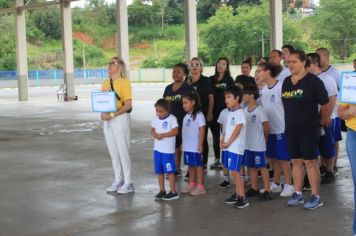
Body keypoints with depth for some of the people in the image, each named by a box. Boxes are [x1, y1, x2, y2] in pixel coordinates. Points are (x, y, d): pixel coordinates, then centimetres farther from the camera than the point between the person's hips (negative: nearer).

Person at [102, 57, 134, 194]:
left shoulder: (124, 82, -8)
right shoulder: (105, 83, 12)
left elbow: (128, 105, -14)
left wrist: (112, 115, -20)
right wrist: (103, 113, -7)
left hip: (121, 118, -7)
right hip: (107, 120, 7)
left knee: (123, 151, -3)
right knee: (113, 152, 12)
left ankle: (128, 183, 4)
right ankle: (118, 180, 22)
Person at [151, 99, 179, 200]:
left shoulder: (172, 119, -10)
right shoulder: (156, 119, 9)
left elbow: (175, 131, -19)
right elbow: (152, 129, 15)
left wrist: (162, 135, -19)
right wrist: (154, 134, -9)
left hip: (168, 150, -6)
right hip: (157, 149, 6)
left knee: (169, 171, -2)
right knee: (159, 171, 11)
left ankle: (173, 192, 5)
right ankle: (162, 190, 22)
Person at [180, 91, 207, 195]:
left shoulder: (199, 115, -13)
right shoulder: (186, 116, 12)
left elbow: (202, 130, -15)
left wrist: (201, 144, -18)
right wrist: (183, 143, 15)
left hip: (195, 146, -8)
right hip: (187, 146, 8)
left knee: (198, 165, 0)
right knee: (190, 165, 15)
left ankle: (200, 186, 6)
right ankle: (192, 184, 26)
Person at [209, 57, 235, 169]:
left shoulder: (229, 80, 1)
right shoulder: (211, 79, 9)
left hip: (225, 110, -4)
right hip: (213, 111, 4)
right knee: (215, 136, 10)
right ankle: (217, 159, 19)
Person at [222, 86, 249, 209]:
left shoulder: (239, 113, -13)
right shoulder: (230, 113, 14)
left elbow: (237, 130, -18)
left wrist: (227, 143, -16)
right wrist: (222, 141, 4)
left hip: (236, 147, -9)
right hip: (230, 147, 9)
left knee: (235, 172, -10)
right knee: (234, 172, 13)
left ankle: (243, 198, -7)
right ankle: (237, 195, 21)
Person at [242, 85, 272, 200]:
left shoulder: (259, 110, -14)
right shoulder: (245, 110, 6)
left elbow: (266, 126, -10)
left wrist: (264, 137, 2)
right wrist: (247, 137, 9)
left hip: (258, 145, -7)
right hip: (248, 145, 7)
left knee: (262, 167, -1)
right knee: (251, 167, 13)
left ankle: (267, 190, 5)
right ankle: (254, 188, 23)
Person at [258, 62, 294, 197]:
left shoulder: (281, 86, -13)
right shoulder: (264, 89, 10)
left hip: (281, 128, -7)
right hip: (269, 129, 7)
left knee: (283, 158, 0)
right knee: (272, 158, 14)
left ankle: (288, 185, 12)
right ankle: (276, 184, 27)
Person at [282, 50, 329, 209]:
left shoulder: (313, 81, -10)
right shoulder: (286, 82, 7)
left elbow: (325, 104, -5)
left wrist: (321, 120, 4)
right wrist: (292, 119, 15)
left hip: (309, 129, -6)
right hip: (291, 129, 6)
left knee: (310, 161, -2)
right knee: (296, 161, 11)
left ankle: (316, 197, 7)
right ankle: (298, 194, 21)